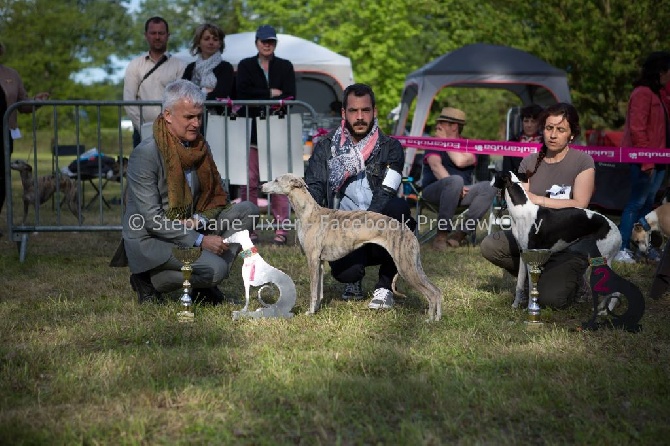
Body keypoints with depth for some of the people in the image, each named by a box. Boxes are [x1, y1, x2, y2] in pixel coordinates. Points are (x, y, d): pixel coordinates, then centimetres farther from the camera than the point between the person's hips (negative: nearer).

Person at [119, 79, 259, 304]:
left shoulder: (200, 147, 5)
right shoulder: (145, 154, -18)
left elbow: (217, 197, 11)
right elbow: (152, 219, -21)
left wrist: (199, 220, -12)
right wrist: (200, 240, -24)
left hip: (188, 229, 8)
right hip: (149, 240, -8)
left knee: (246, 210, -4)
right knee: (214, 268, -27)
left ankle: (204, 284, -1)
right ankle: (148, 280, -3)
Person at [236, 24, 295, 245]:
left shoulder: (285, 67, 14)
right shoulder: (246, 66, 13)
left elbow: (289, 96, 1)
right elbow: (242, 92, -3)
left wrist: (258, 98, -11)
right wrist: (271, 93, -6)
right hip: (251, 129, 0)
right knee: (249, 181, -4)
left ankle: (281, 229, -5)